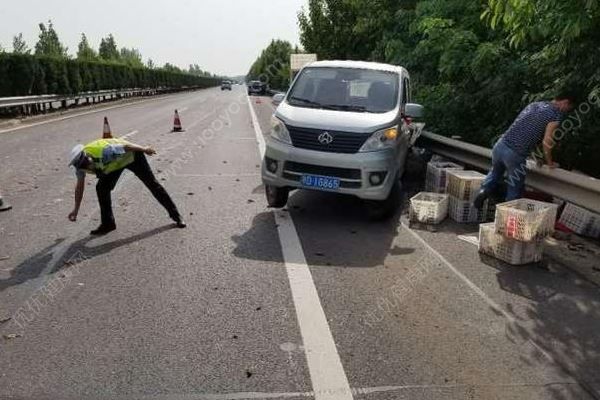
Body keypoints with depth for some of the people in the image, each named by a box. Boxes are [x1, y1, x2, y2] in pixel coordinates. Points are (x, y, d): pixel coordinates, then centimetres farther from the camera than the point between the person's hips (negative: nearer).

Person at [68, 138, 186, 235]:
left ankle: (175, 215, 4)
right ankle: (107, 223, 5)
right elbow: (79, 186, -1)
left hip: (131, 156, -6)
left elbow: (125, 146, -27)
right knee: (101, 188, -9)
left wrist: (143, 149, -12)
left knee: (152, 183, -3)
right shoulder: (80, 166, -16)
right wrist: (76, 210, 5)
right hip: (115, 163, 6)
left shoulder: (103, 152, -41)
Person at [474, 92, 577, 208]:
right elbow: (547, 141, -7)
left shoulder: (534, 104, 20)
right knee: (515, 190, 12)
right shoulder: (557, 114, -1)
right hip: (515, 155, -6)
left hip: (500, 145, 6)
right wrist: (549, 162, 9)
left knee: (495, 172, 29)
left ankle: (485, 190, 8)